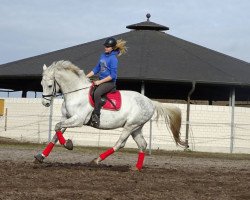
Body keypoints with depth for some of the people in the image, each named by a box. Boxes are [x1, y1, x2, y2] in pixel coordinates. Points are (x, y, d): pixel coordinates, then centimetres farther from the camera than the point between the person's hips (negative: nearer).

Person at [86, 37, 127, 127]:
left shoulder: (113, 58, -14)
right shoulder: (103, 56, 10)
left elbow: (113, 75, -18)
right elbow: (96, 69, 19)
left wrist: (100, 82, -18)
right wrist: (86, 77, 9)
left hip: (110, 82, -9)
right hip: (101, 81, 9)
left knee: (97, 93, -33)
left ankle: (96, 116, -31)